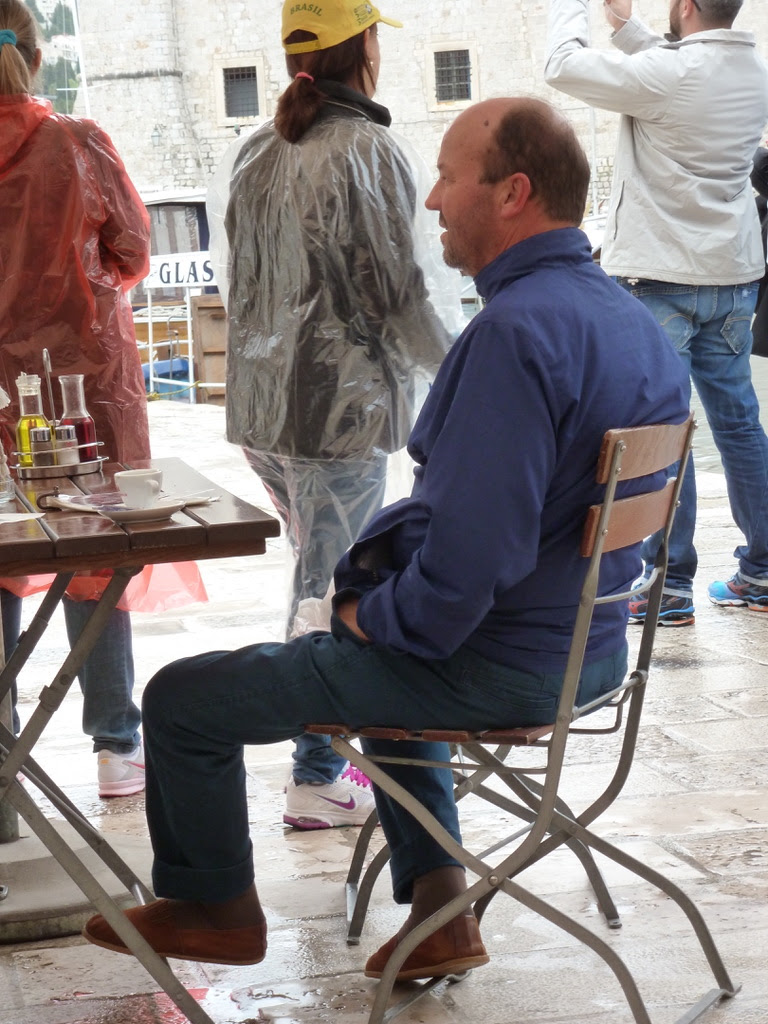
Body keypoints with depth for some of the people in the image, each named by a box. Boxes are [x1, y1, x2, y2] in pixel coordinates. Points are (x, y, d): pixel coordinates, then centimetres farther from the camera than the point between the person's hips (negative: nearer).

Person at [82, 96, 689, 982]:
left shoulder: (515, 331, -26)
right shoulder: (630, 318, 5)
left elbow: (469, 556, -32)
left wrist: (377, 616, -12)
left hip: (495, 668, -10)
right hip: (592, 647, 10)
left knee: (182, 701, 1)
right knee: (385, 652, 41)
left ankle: (214, 908, 26)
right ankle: (439, 910, 33)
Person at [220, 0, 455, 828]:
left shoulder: (256, 152, 10)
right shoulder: (365, 150, -12)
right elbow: (395, 293, -13)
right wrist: (458, 369, 2)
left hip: (260, 404, 8)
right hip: (340, 403, -7)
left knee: (321, 574, 18)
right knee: (332, 591, -1)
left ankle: (330, 739, 26)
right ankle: (317, 778, 6)